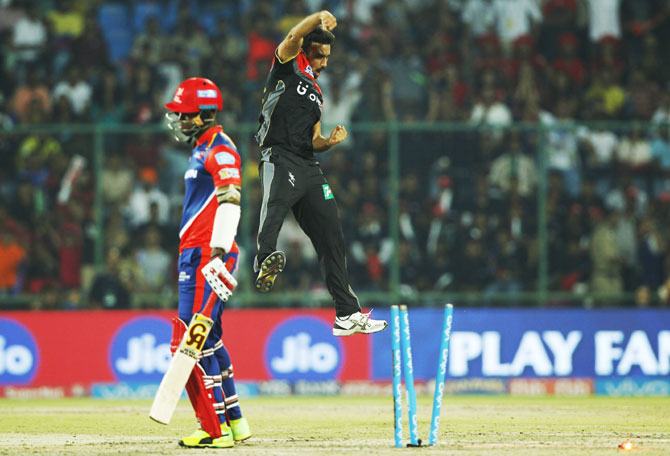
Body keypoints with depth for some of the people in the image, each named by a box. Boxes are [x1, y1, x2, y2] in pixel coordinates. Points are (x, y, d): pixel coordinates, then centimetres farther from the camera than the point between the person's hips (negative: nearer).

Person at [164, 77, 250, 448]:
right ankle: (234, 422, 21)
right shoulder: (202, 149, 22)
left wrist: (218, 250, -32)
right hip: (196, 254, 11)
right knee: (208, 341, 15)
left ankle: (215, 430, -12)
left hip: (206, 254, -11)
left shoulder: (219, 148, -10)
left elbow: (230, 202, -23)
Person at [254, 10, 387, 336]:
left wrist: (330, 141, 8)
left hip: (309, 168, 7)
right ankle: (266, 259, -65)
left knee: (331, 235, 4)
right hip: (279, 158, -7)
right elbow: (293, 38, -10)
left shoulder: (316, 95, 30)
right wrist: (320, 19, -24)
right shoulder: (287, 69, 10)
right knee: (276, 201, -37)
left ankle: (347, 315, 8)